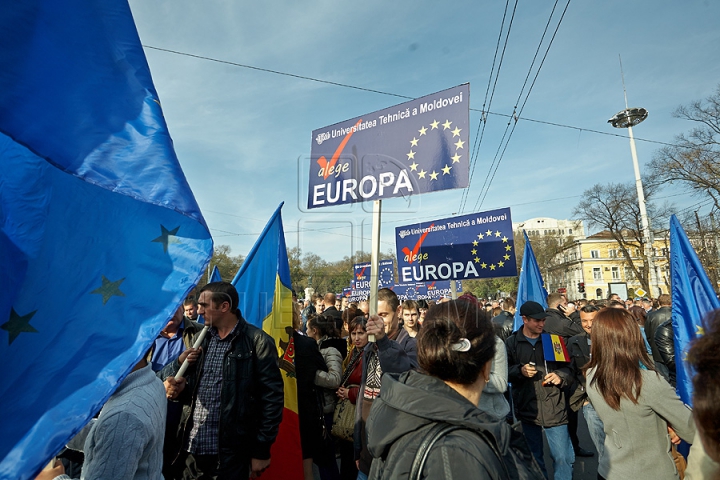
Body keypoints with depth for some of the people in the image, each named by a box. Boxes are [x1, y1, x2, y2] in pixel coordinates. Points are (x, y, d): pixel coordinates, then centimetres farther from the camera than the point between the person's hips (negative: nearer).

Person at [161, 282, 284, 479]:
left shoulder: (258, 342, -14)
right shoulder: (201, 339, 7)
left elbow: (272, 398, -12)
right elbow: (193, 390, 15)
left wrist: (261, 450, -10)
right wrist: (180, 389, -6)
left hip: (231, 452, -6)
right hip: (193, 449, 6)